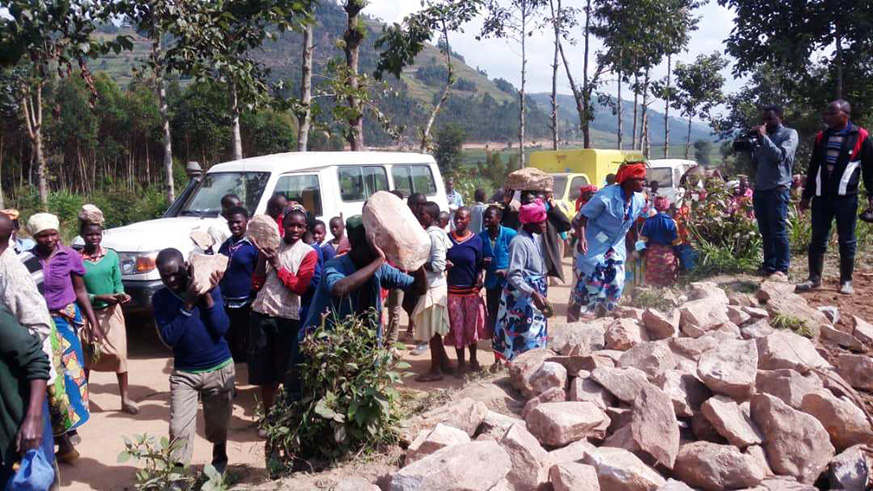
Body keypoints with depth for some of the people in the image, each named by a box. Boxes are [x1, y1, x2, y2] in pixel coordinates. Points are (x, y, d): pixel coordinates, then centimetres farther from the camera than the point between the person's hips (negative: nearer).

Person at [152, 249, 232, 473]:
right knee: (178, 430, -9)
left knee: (218, 425, 13)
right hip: (184, 373, 0)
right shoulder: (160, 298, -6)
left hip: (219, 368, 0)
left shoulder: (210, 288, -9)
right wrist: (187, 304, -24)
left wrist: (208, 296, -24)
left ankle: (219, 459, 40)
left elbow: (222, 328, -15)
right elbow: (168, 338, -17)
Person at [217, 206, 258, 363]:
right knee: (227, 343, 12)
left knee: (245, 345, 4)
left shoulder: (253, 245, -9)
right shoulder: (225, 245, 10)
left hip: (245, 304, -6)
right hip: (225, 303, 6)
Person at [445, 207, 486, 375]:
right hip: (454, 290, 1)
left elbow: (480, 264, -2)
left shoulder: (476, 240, -5)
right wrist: (444, 264, -16)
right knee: (457, 327, 6)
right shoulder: (448, 238, -1)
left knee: (472, 325, 10)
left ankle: (473, 358, 29)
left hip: (472, 290, -1)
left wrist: (480, 277, -20)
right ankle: (461, 362, 20)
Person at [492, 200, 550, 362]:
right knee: (525, 335, -6)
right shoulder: (520, 242, -19)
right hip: (522, 297, -9)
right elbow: (514, 276, -23)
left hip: (537, 293, 9)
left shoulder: (538, 238, 7)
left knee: (537, 335, 16)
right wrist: (534, 294, -32)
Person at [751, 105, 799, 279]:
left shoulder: (789, 134, 0)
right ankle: (769, 265, 15)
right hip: (760, 189, 7)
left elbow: (780, 156, -14)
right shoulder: (763, 136, 18)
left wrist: (763, 137, -13)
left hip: (778, 189, -7)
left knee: (778, 231, -7)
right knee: (765, 231, 9)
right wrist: (751, 146, 0)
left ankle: (782, 269, -4)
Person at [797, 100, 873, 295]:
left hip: (846, 197, -4)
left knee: (847, 241, 5)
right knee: (817, 239, 4)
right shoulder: (822, 137, 12)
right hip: (821, 196, 4)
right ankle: (814, 278, 11)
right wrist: (806, 195, 14)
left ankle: (846, 281, 13)